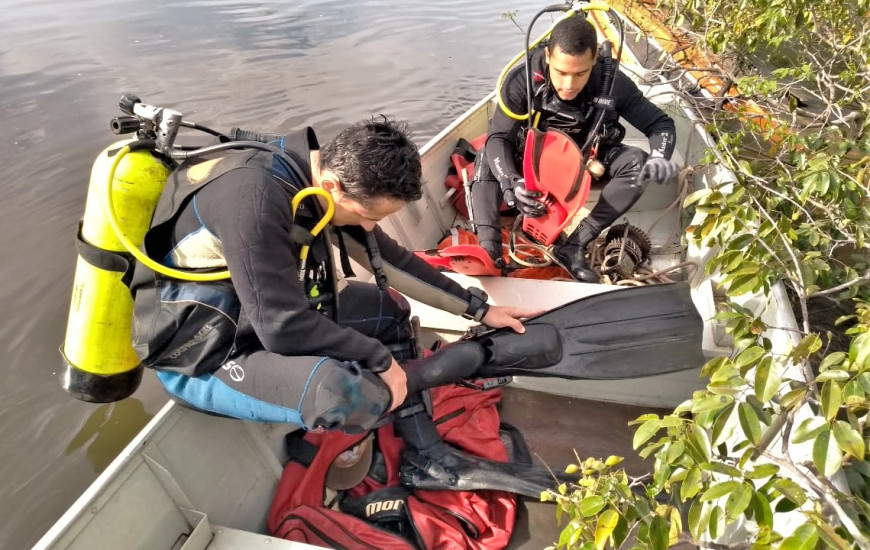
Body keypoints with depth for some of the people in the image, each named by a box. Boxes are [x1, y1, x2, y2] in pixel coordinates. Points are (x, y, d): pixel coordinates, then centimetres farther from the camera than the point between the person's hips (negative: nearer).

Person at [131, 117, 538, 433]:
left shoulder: (323, 182, -5)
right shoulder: (255, 196, -31)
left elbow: (391, 260, 5)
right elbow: (283, 328, -32)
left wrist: (479, 308, 10)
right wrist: (381, 358, -18)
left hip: (269, 318, 9)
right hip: (202, 356, -8)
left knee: (390, 307, 8)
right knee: (345, 392, -35)